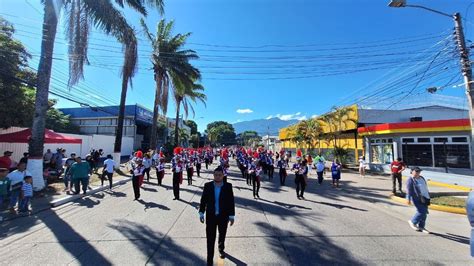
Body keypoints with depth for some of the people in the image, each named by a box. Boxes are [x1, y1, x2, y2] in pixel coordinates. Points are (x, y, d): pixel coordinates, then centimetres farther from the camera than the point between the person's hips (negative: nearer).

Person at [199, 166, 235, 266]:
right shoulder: (208, 185, -9)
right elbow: (203, 200, -1)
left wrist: (232, 216, -6)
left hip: (223, 216, 1)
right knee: (210, 238, 7)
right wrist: (201, 213, -2)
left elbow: (231, 201, -8)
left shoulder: (228, 186, -13)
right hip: (210, 216, 0)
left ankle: (221, 249, 53)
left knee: (222, 235, 24)